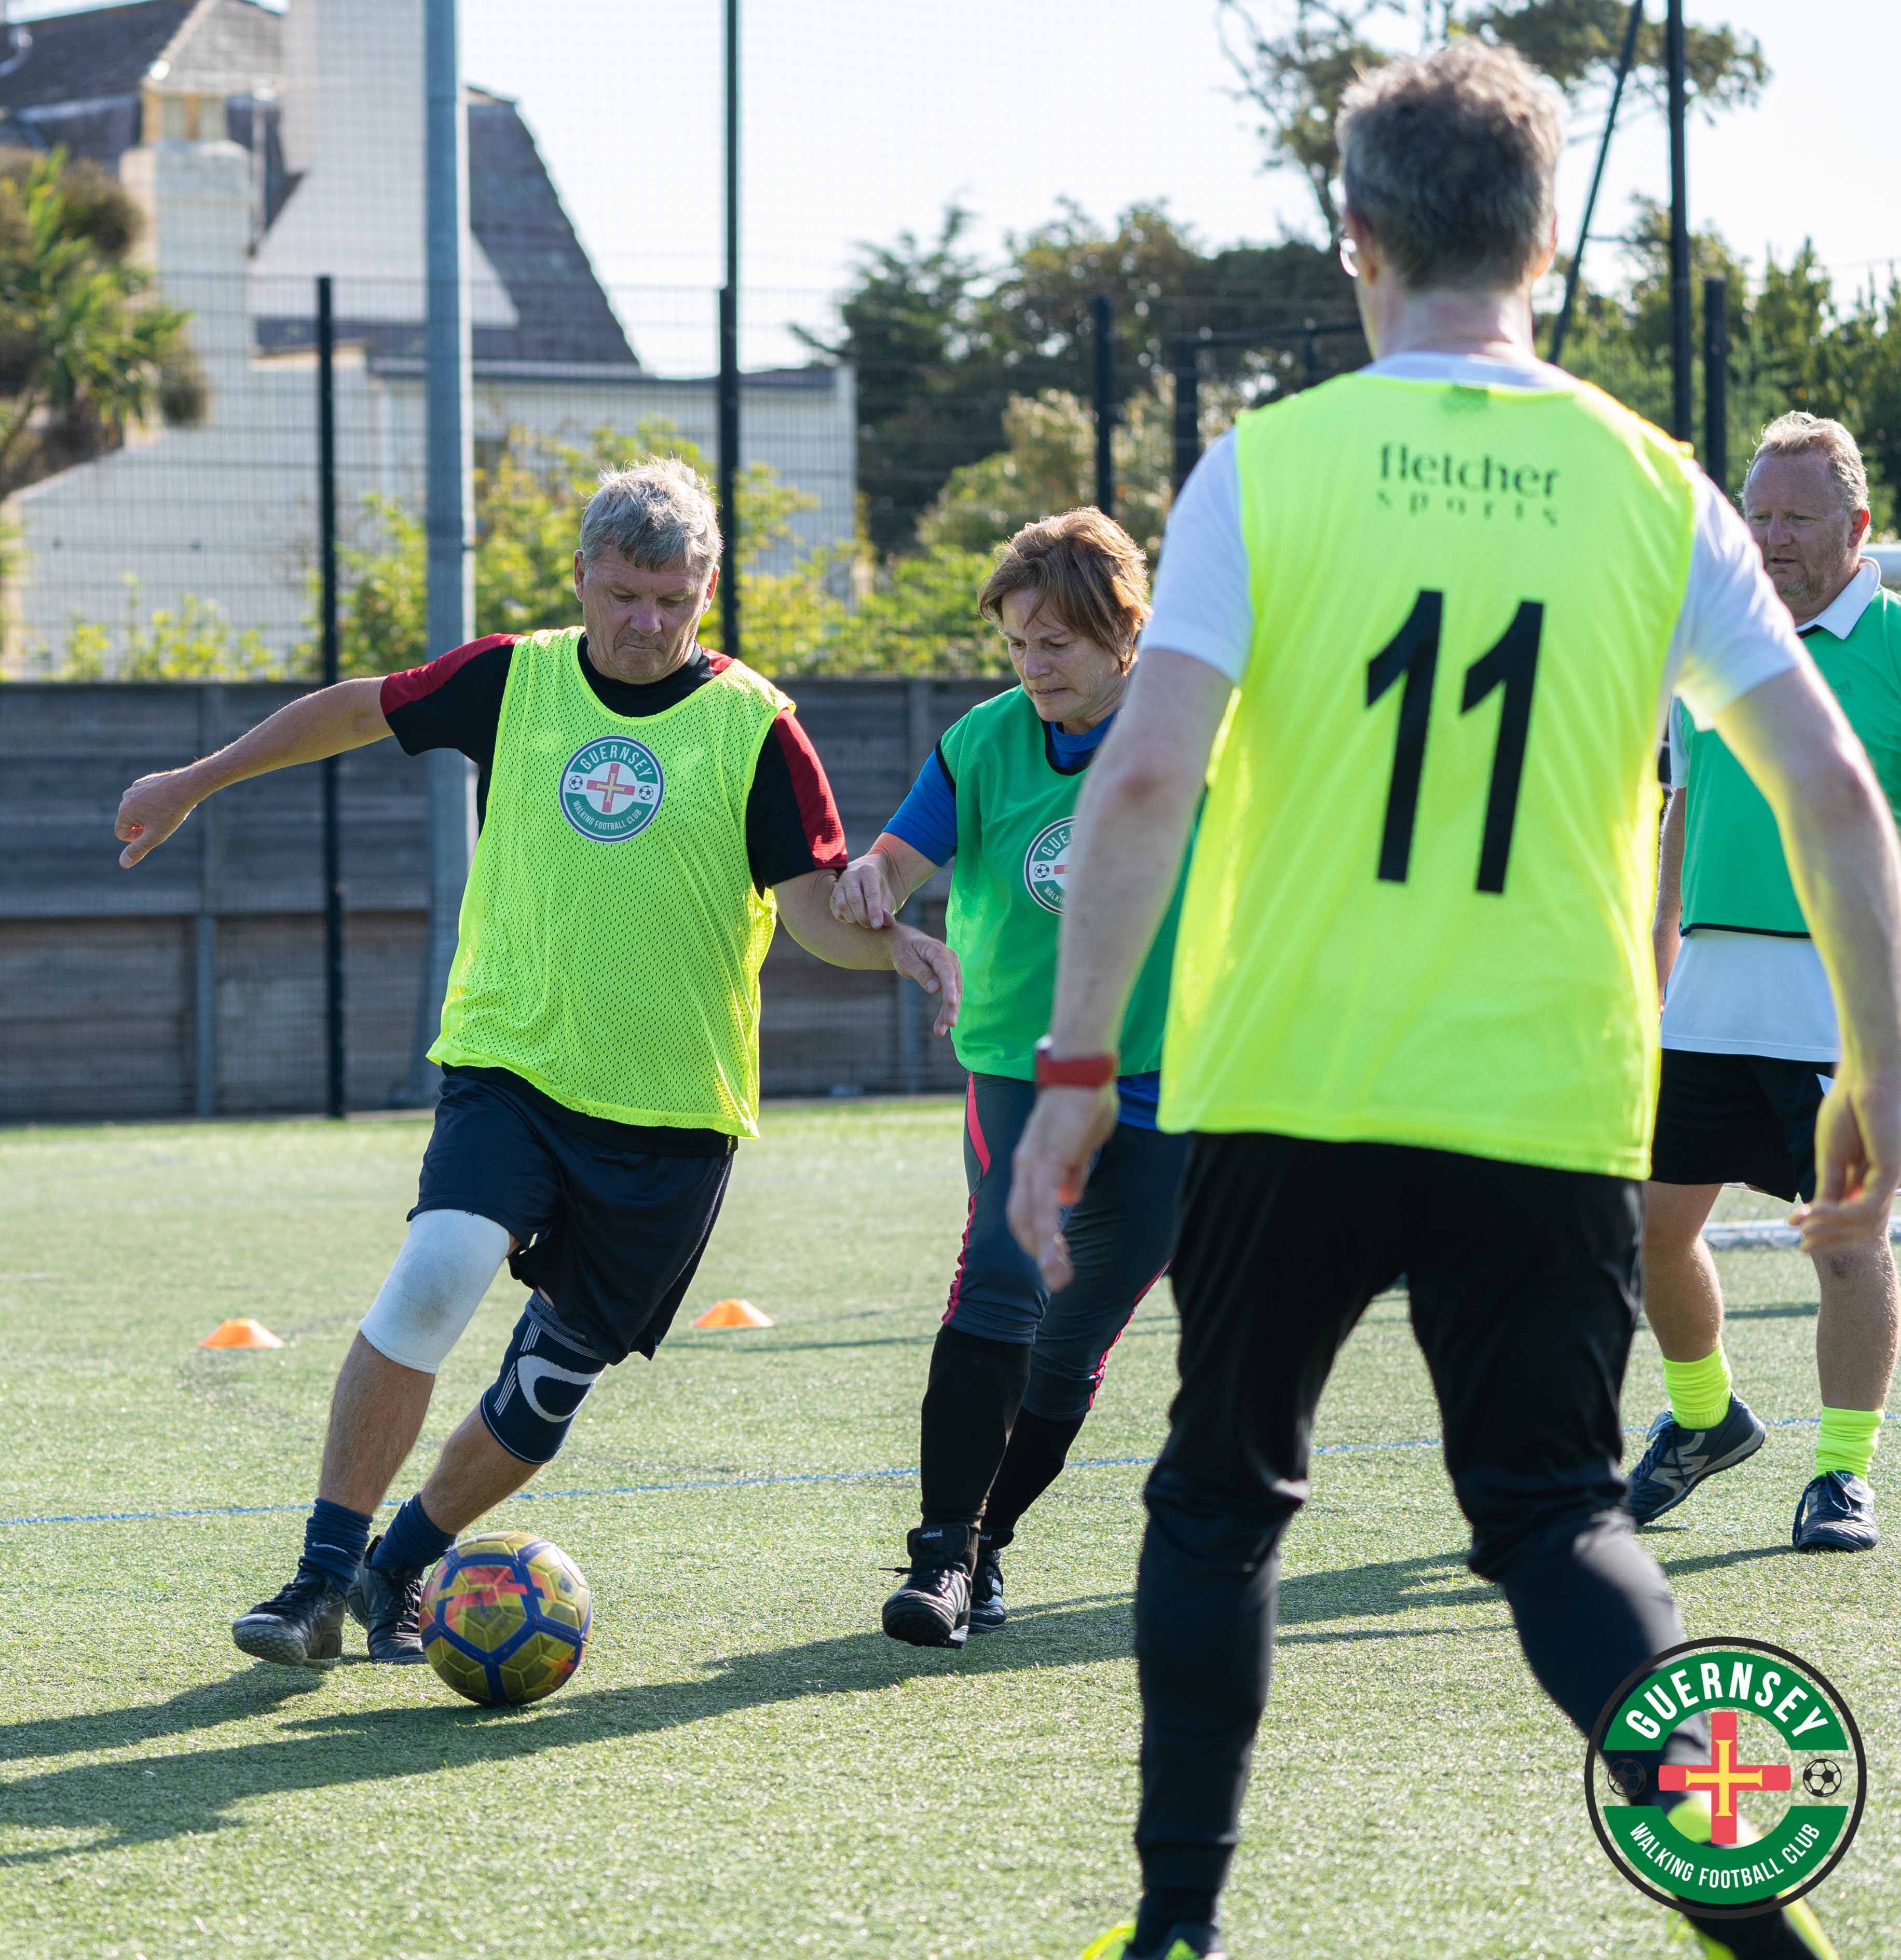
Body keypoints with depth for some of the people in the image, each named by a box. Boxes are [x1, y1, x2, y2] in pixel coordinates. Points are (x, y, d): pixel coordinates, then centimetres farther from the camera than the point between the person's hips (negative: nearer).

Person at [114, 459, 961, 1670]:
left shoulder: (755, 726, -3)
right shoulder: (517, 681, 3)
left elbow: (814, 909, -5)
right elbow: (361, 709, 18)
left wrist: (893, 943, -27)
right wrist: (198, 782, 24)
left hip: (675, 1110, 0)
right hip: (510, 1066, 0)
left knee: (556, 1382, 6)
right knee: (433, 1283, -24)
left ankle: (401, 1566, 29)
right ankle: (322, 1581, -16)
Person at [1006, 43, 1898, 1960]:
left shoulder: (1267, 467, -3)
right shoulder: (1651, 488, 2)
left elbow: (1146, 777, -11)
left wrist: (1079, 1065, -6)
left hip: (1284, 1091, -1)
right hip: (1552, 1112, 1)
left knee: (1219, 1496, 17)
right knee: (1554, 1513, 11)